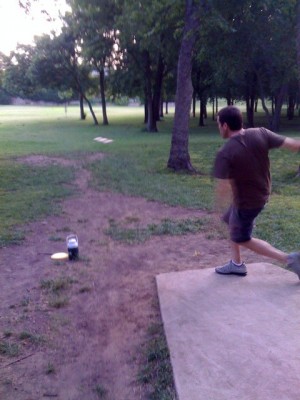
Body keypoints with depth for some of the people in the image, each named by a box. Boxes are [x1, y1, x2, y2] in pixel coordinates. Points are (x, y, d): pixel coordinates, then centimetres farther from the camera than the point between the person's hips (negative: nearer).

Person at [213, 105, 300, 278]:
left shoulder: (225, 154, -27)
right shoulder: (261, 133, -13)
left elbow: (223, 188, -27)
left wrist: (219, 201, -6)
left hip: (246, 201, -7)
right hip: (262, 193, 7)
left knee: (242, 239, 14)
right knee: (232, 222, 25)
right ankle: (237, 264, 37)